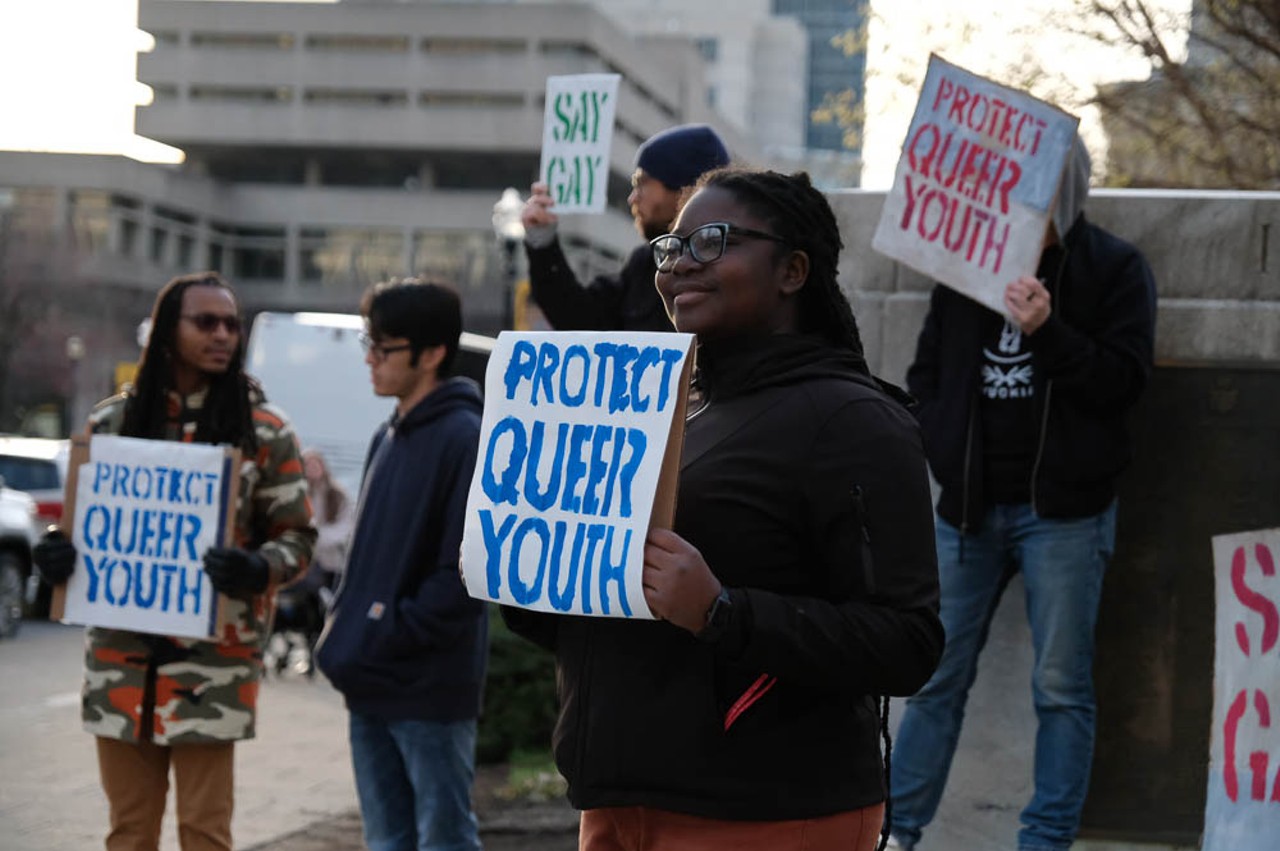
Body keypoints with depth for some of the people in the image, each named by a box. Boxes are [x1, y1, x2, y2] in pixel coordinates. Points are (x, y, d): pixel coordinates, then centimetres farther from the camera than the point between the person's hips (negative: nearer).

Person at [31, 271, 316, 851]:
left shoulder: (263, 429, 0)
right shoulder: (113, 421, 7)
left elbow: (297, 536, 1)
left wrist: (258, 569, -21)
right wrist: (57, 552, -7)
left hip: (214, 659, -3)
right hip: (121, 655, 3)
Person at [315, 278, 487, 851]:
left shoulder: (465, 438, -12)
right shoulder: (388, 438, 15)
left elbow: (466, 570, -18)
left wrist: (391, 634, -16)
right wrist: (343, 634, 9)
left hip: (431, 692, -9)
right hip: (371, 686, 9)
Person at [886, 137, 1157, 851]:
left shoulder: (1115, 268, -1)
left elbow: (1125, 380, -10)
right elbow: (929, 368, 19)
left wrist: (1048, 331, -22)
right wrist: (941, 448, 4)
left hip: (1064, 509, -4)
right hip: (971, 505, 4)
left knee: (1062, 686, 0)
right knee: (937, 676, 6)